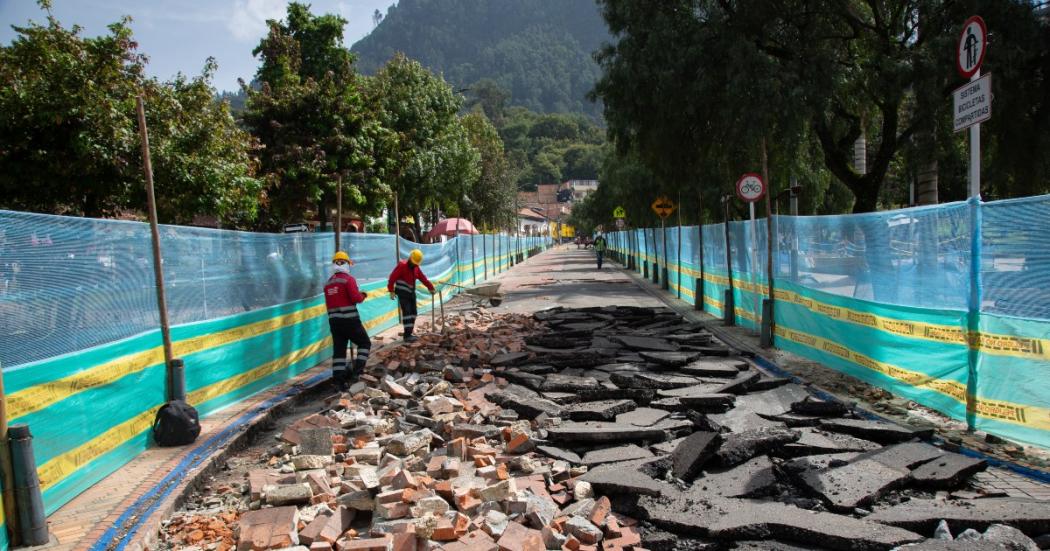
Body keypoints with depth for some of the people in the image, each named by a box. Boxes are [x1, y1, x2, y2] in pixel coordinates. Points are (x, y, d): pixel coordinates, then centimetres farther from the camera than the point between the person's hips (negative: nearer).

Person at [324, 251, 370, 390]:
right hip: (349, 320, -6)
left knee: (339, 349, 8)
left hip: (334, 321, 6)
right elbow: (356, 298, -18)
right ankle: (357, 370, -1)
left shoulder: (328, 283, 13)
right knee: (365, 343, 11)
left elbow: (330, 303, 18)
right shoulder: (348, 279, -9)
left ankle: (339, 379, 4)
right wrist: (363, 295, 3)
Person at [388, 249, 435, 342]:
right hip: (402, 293, -8)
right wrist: (391, 291, -21)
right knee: (407, 312, -15)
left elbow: (423, 278, 19)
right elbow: (392, 278, -16)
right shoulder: (402, 265, -13)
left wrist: (431, 287, 23)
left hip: (411, 293, 8)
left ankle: (409, 334, 11)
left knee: (413, 313, 5)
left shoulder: (416, 267, 10)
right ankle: (407, 335, -17)